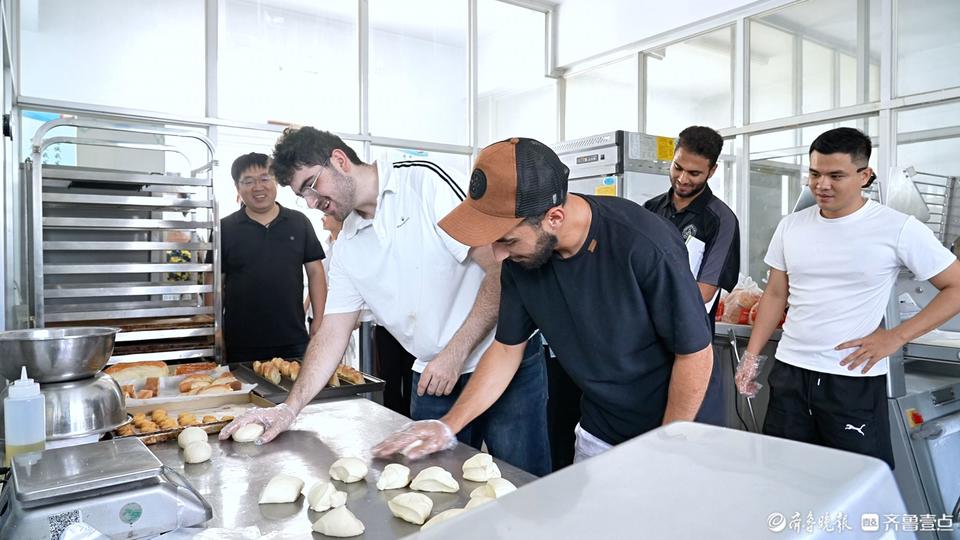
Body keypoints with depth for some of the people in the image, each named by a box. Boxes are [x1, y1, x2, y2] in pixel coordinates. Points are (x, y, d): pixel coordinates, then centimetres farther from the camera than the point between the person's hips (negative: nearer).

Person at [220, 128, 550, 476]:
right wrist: (289, 408, 0)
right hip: (432, 379, 5)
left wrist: (454, 354, -18)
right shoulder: (347, 249, 8)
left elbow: (501, 270, -17)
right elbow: (332, 333, 9)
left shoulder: (425, 183, -12)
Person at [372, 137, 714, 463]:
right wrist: (448, 427, -7)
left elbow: (695, 353, -20)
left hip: (666, 430, -4)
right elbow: (507, 347, -1)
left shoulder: (646, 246, -30)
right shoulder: (519, 257, -13)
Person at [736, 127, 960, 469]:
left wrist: (895, 338, -9)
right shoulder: (790, 226, 5)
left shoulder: (898, 229, -7)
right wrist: (751, 356, 8)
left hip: (855, 381, -3)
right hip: (789, 373, 4)